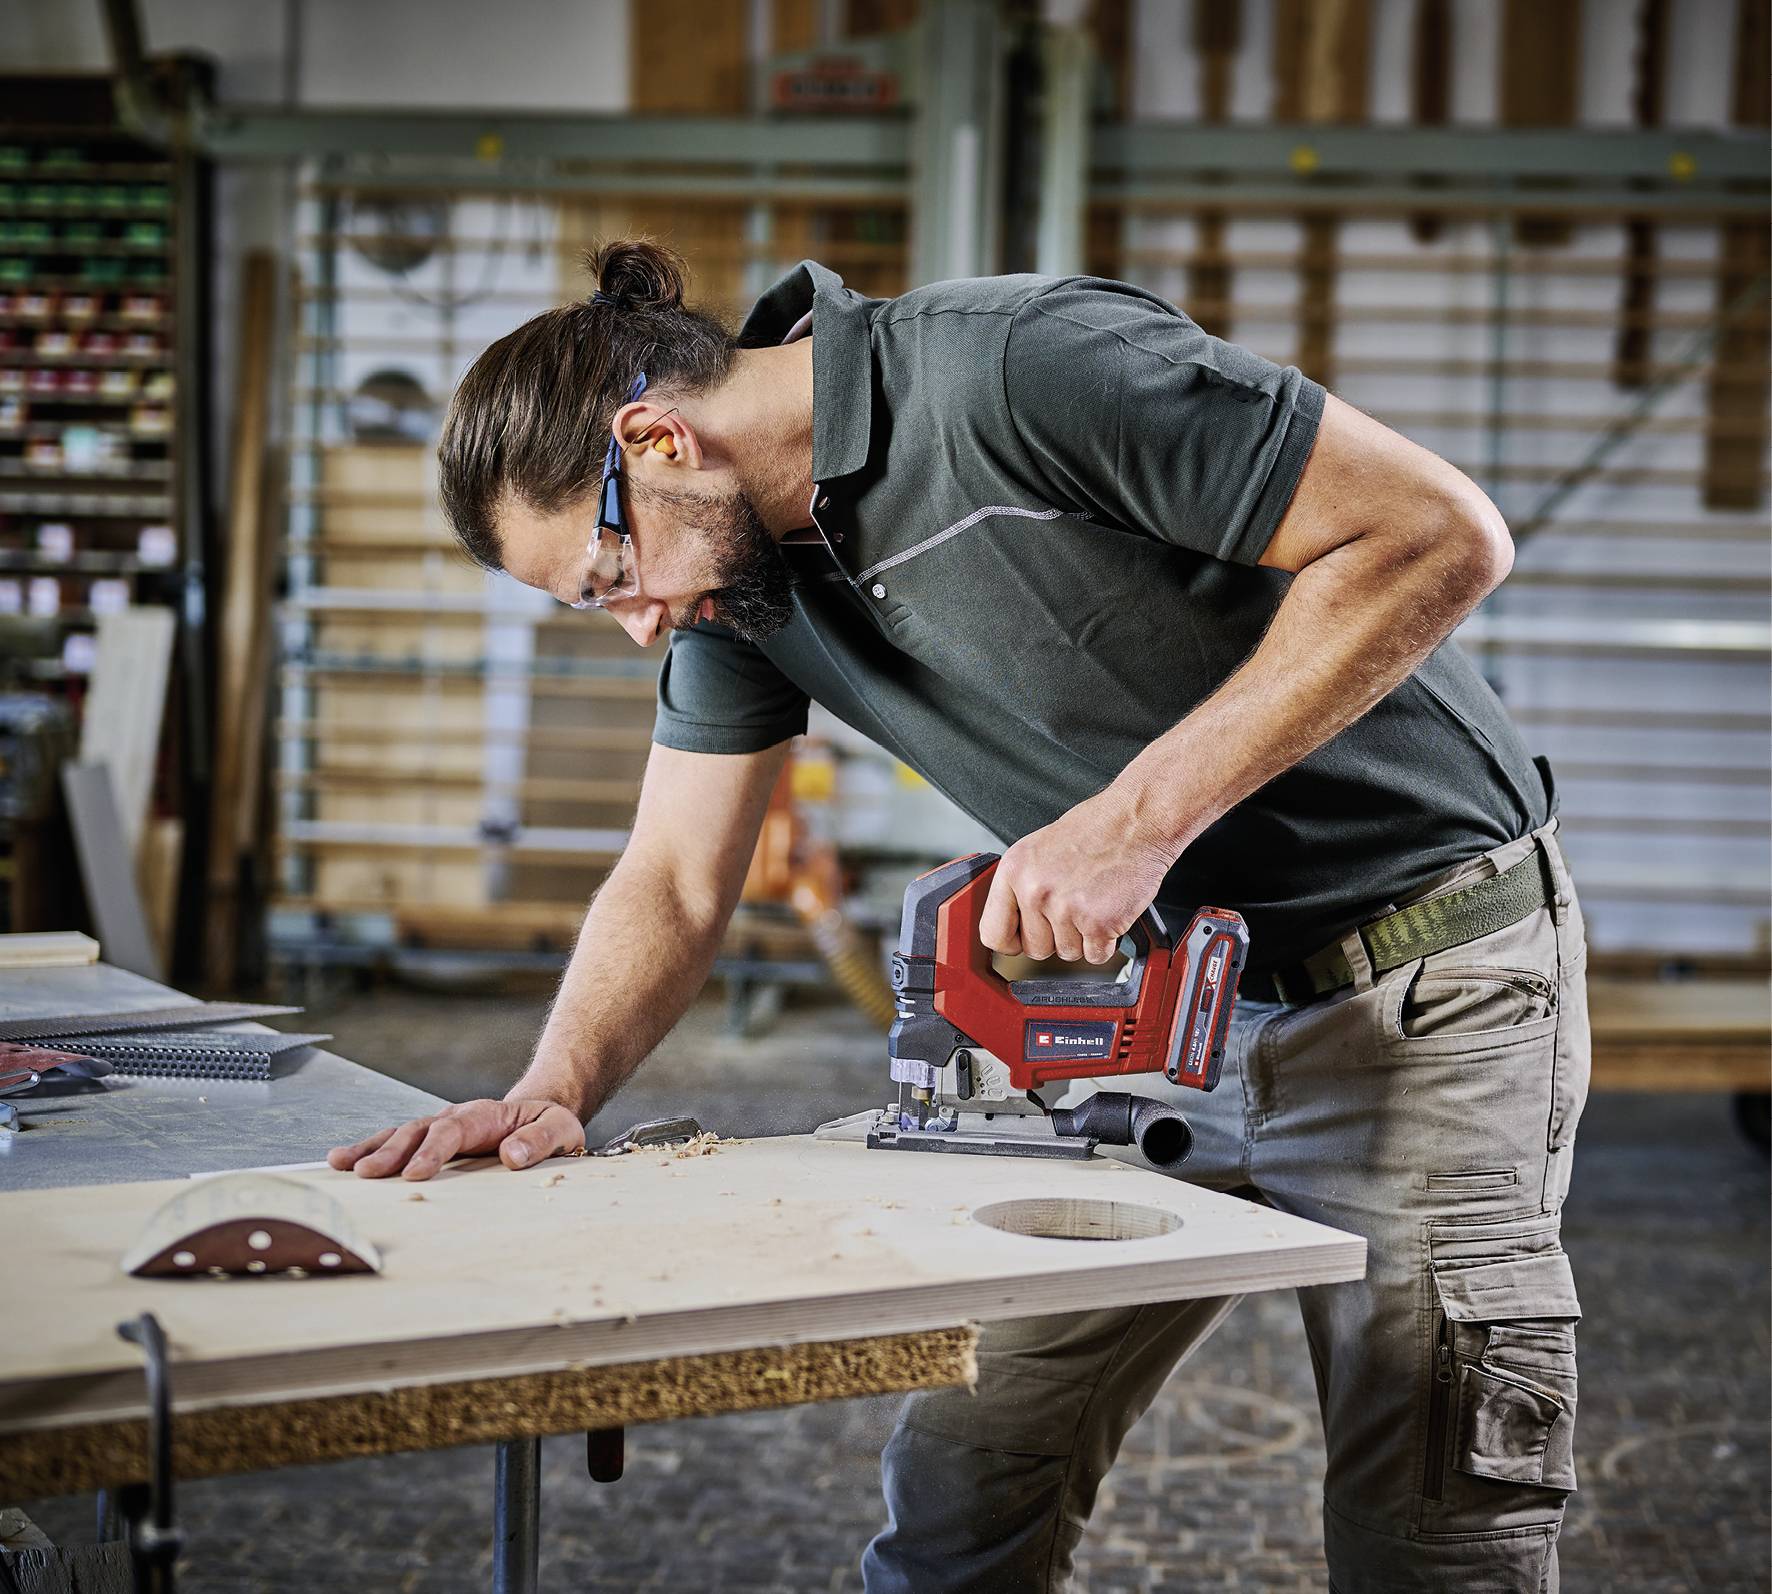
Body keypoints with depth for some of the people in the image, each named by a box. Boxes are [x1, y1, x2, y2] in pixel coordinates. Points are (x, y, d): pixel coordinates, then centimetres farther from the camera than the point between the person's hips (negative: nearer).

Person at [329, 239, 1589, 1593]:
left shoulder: (1031, 366, -24)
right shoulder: (743, 564, 1)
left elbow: (1445, 533, -25)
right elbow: (674, 885, 7)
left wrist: (1144, 812, -27)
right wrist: (553, 1092, -11)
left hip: (1423, 983, -7)